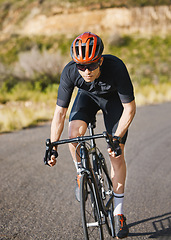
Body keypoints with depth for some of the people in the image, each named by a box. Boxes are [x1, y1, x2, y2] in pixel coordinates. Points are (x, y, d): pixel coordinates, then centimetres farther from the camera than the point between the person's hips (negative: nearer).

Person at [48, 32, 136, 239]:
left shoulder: (116, 68, -39)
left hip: (114, 98, -1)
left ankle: (118, 212, 5)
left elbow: (130, 108, -28)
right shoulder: (70, 72, -33)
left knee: (117, 154, -8)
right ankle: (81, 173, 1)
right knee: (75, 131, -29)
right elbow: (60, 112, -24)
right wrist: (52, 146, -24)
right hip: (88, 96, 2)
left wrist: (117, 138, -36)